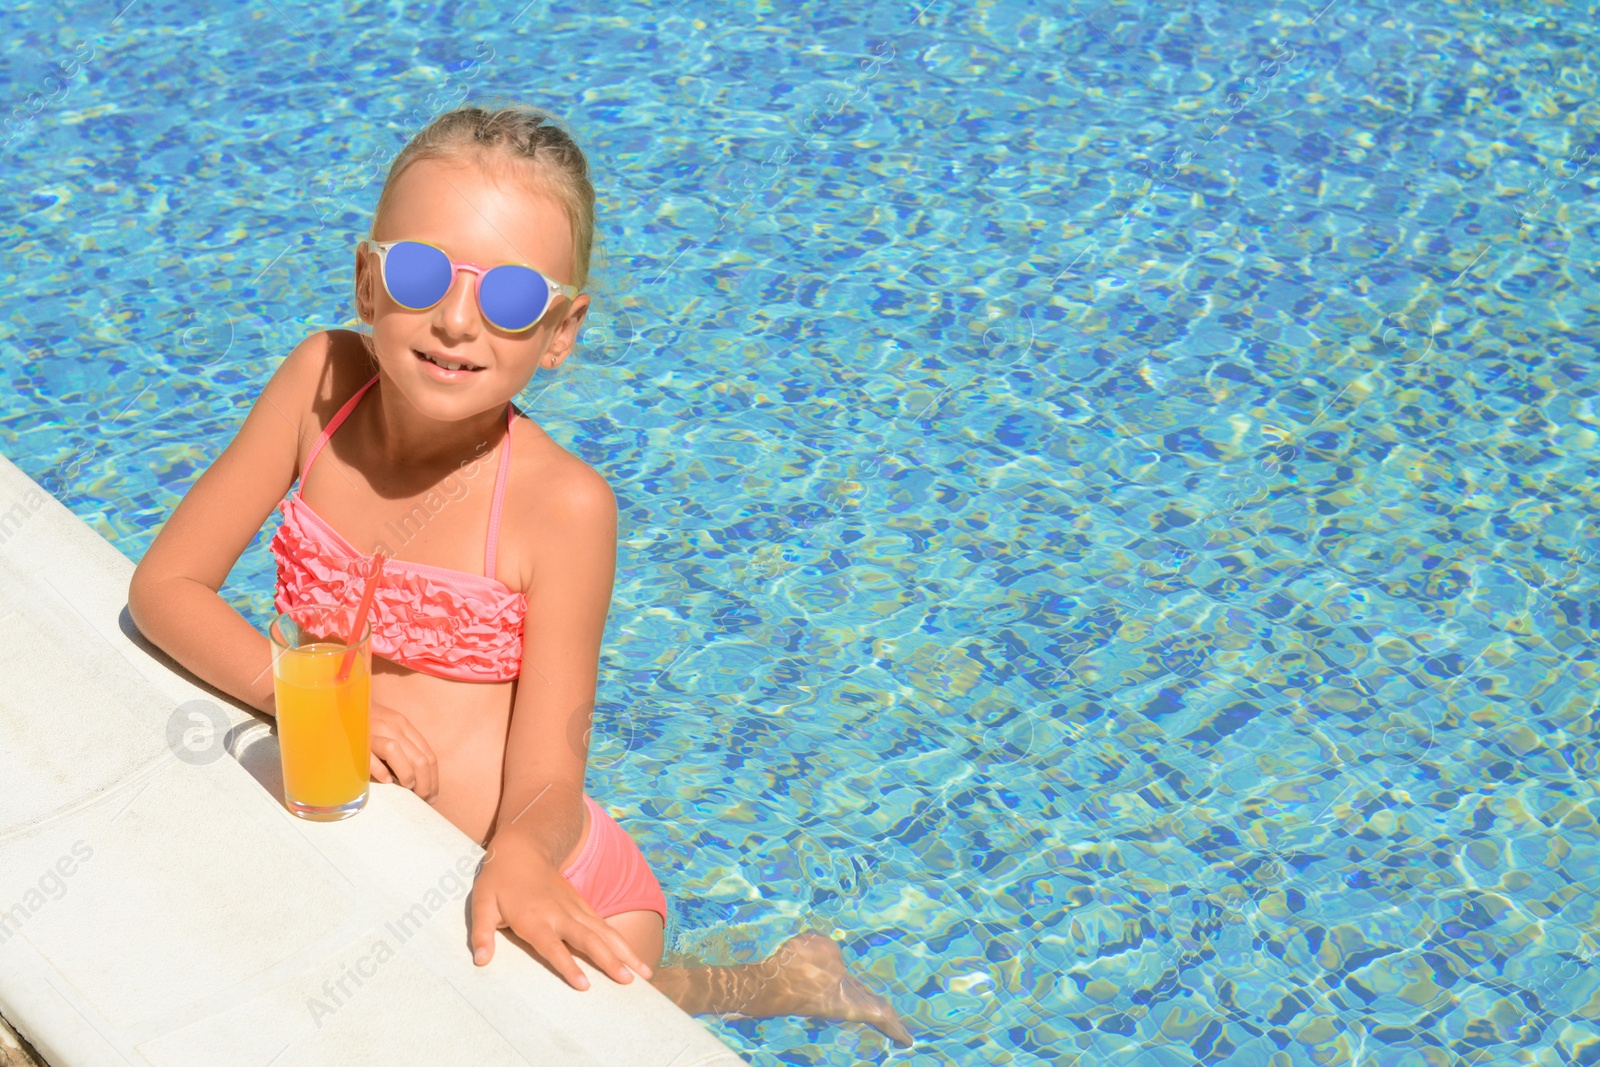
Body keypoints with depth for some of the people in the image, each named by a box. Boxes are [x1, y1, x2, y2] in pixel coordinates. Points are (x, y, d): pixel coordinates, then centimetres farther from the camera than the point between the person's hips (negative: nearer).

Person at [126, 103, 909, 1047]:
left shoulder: (561, 505, -21)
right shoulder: (323, 380, -9)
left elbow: (548, 779, -20)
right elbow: (166, 586, -5)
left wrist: (518, 860, -44)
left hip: (532, 895, -5)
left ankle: (768, 984, 19)